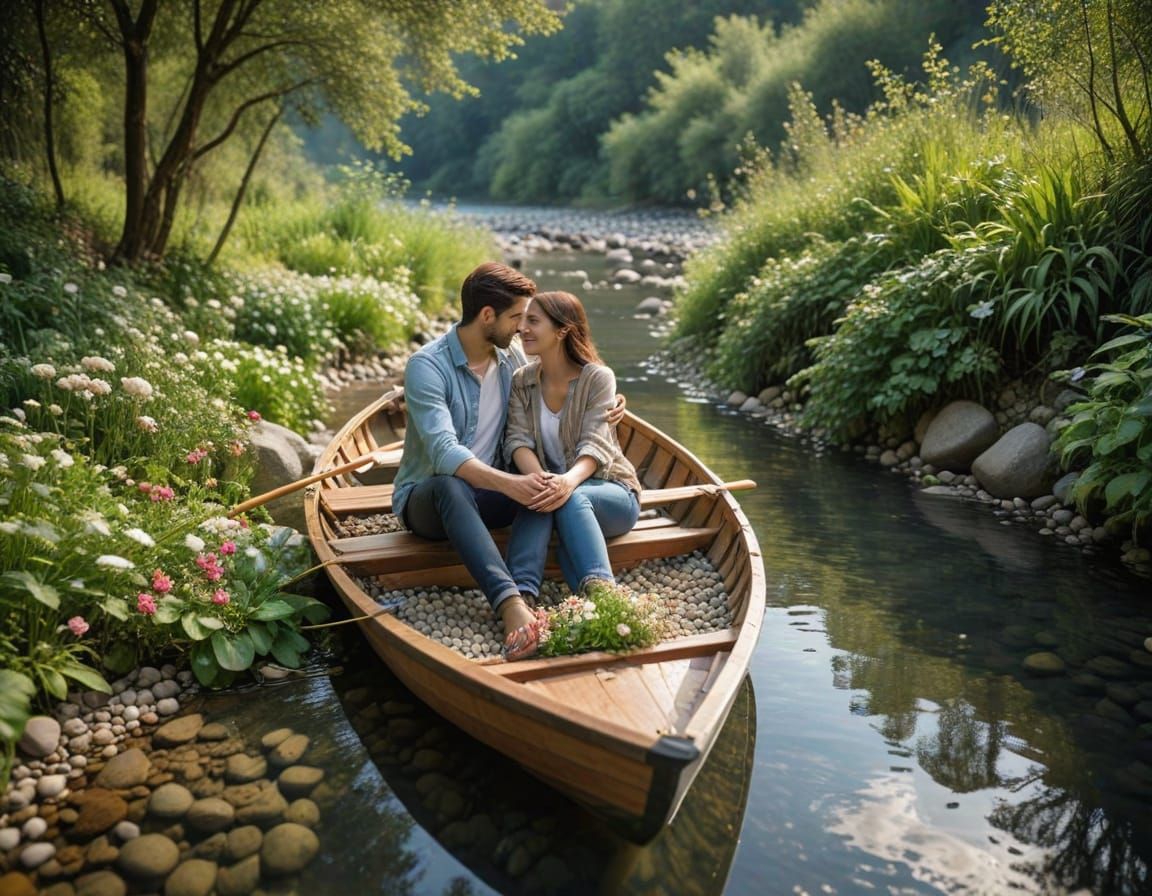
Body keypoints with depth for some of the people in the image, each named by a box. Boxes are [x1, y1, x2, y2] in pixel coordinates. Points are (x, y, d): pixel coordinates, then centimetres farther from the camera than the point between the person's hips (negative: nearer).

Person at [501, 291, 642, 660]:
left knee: (571, 499, -38)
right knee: (540, 496, -35)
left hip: (610, 492, -2)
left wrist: (569, 481, -43)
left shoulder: (598, 377, -7)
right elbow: (518, 440, -8)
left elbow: (595, 446, -20)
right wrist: (538, 476, -32)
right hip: (555, 484, 2)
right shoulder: (522, 381, 6)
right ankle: (521, 599, -55)